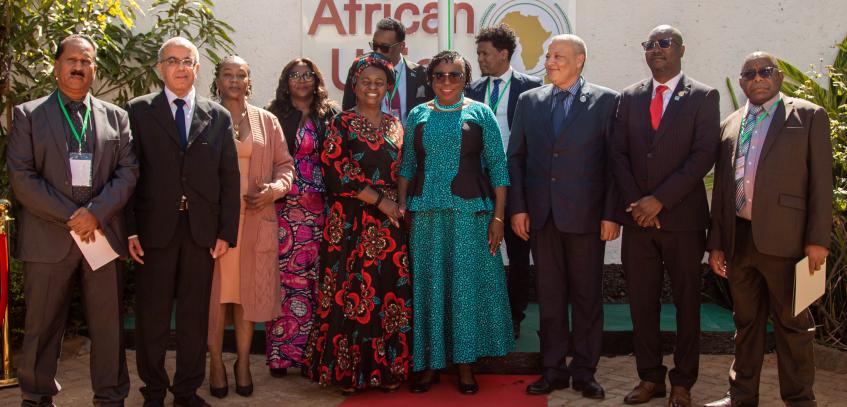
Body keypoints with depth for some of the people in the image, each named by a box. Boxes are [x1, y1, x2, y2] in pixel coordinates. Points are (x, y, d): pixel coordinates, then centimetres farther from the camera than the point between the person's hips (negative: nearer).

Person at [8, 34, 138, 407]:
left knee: (109, 324, 5)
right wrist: (69, 217, -11)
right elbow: (21, 177, -3)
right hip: (48, 237, -1)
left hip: (103, 233, 2)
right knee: (42, 325, 7)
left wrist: (95, 212, -11)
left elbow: (128, 172, 4)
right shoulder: (28, 114, 6)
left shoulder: (115, 117, 13)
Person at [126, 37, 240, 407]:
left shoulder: (218, 116, 9)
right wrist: (129, 229, -7)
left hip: (202, 229, 2)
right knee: (152, 314, 6)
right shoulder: (138, 111, 4)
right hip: (155, 227, -2)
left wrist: (226, 232, 0)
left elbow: (230, 178, 7)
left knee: (195, 314, 9)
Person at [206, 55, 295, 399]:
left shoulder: (266, 121, 10)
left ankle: (243, 361, 18)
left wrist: (274, 188, -8)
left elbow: (285, 164, 11)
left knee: (248, 290, 6)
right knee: (216, 290, 3)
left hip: (255, 219, 2)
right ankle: (216, 362, 14)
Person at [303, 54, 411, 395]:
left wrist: (400, 206, -2)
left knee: (390, 293, 1)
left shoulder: (394, 126, 14)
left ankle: (387, 368, 12)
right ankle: (348, 371, 7)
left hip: (388, 223, 4)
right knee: (350, 293, -4)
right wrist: (378, 200, -11)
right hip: (350, 222, -4)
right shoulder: (341, 123, 1)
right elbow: (336, 171, -8)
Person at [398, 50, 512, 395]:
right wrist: (401, 207, 0)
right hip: (426, 214, 2)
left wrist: (498, 216, -6)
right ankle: (430, 362, 16)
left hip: (470, 212, -2)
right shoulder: (418, 115, 10)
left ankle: (465, 363, 14)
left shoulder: (480, 113, 3)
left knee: (468, 282, 2)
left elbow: (497, 166, 0)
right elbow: (407, 166, 11)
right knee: (429, 284, 6)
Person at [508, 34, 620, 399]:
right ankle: (554, 369, 20)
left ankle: (584, 371, 18)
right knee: (549, 295, 9)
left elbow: (614, 161, -3)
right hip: (541, 215, 3)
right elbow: (516, 157, 9)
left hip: (585, 215, -3)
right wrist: (518, 208, 2)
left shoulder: (606, 101, 0)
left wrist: (611, 214, -8)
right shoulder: (529, 101, 9)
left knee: (587, 295, 6)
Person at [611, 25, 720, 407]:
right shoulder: (630, 97, 11)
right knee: (641, 301, 6)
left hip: (682, 217, -3)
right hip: (637, 217, 3)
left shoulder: (703, 97, 0)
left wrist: (659, 200, -15)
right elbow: (619, 153, 7)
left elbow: (703, 156, -9)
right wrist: (635, 202, -7)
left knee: (686, 302, 5)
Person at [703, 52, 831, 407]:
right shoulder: (730, 125, 15)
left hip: (783, 240, -4)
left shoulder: (808, 116, 3)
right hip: (738, 239, 4)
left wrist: (818, 239, -9)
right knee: (746, 322, 13)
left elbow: (821, 180, -2)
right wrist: (716, 242, 10)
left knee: (792, 324, 4)